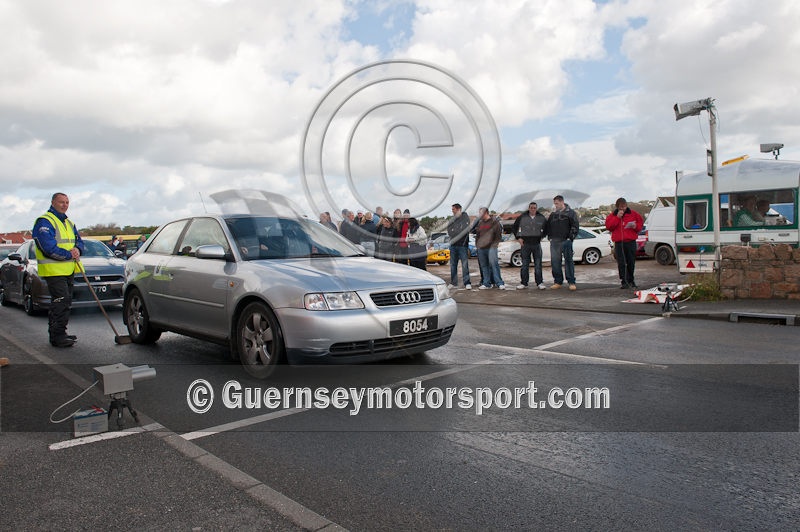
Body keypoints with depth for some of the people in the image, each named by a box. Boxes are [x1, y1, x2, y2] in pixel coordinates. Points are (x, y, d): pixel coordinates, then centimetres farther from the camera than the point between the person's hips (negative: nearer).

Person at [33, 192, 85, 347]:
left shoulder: (68, 223, 19)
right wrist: (69, 254, -15)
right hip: (53, 270, -9)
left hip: (68, 270, 9)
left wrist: (78, 250, -5)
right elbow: (48, 247, -19)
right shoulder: (44, 221, -9)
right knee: (61, 302, -12)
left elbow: (79, 240, 18)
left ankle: (58, 333, 23)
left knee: (65, 302, 13)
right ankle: (57, 336, -8)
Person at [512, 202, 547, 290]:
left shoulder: (541, 218, 4)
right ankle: (523, 283, 9)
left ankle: (539, 283, 8)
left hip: (537, 244, 1)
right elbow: (514, 228, 11)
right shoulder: (522, 217, 1)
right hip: (525, 244, 0)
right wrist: (518, 237, 2)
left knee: (538, 264, 2)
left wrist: (542, 236, 6)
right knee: (524, 264, 3)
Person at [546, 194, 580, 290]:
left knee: (568, 261, -2)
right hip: (554, 241, 5)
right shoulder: (553, 214, 16)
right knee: (555, 262, 4)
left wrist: (571, 237, -10)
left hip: (566, 241, -5)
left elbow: (575, 226, -3)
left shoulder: (570, 212, 2)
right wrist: (550, 236, 9)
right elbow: (548, 227, 21)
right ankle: (558, 281, 12)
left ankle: (571, 282, 2)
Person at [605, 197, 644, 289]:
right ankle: (623, 281, 1)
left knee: (631, 262, 8)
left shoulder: (633, 214, 7)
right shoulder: (612, 215, 6)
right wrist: (617, 217, -12)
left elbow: (641, 222, 16)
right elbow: (608, 226, -6)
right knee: (621, 263, -3)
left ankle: (631, 280, 22)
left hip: (631, 242, 1)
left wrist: (636, 226, -6)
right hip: (619, 243, -1)